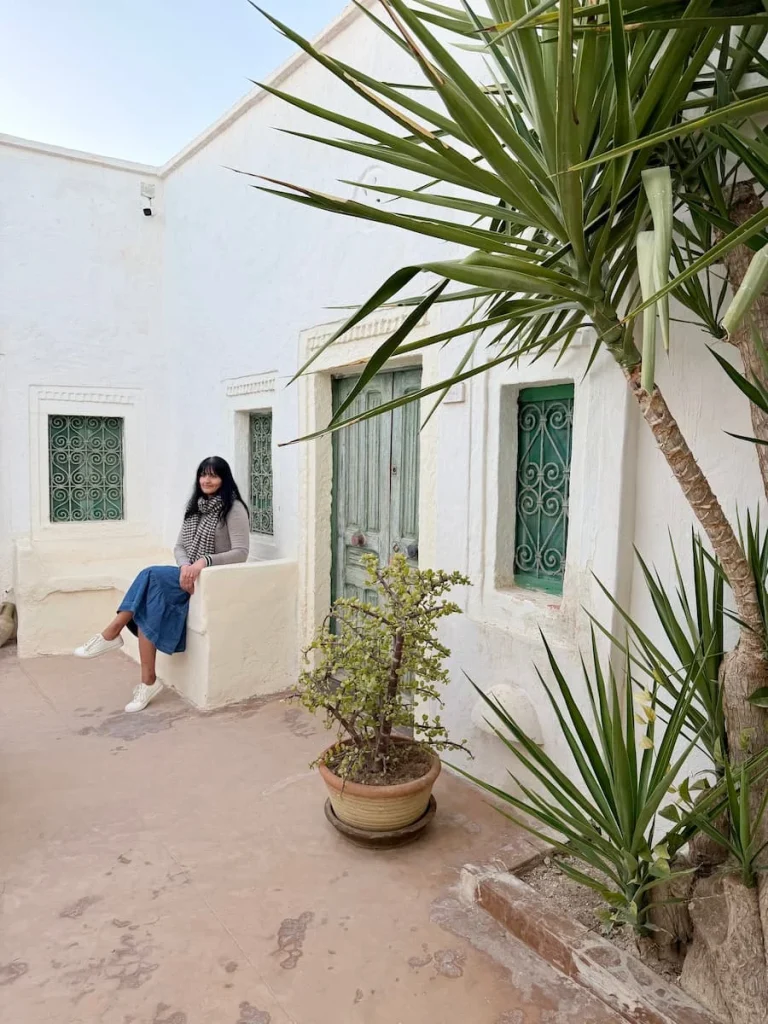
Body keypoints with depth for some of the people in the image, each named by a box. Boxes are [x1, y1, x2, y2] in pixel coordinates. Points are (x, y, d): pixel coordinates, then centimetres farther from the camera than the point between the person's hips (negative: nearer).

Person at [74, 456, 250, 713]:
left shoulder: (234, 509, -7)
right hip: (189, 575, 6)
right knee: (151, 602, -24)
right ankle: (148, 680, -24)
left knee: (152, 576, -28)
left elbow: (241, 552, -15)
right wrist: (185, 566, -14)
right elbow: (179, 546, 9)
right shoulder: (195, 506, 14)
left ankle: (111, 634, -16)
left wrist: (204, 562, -28)